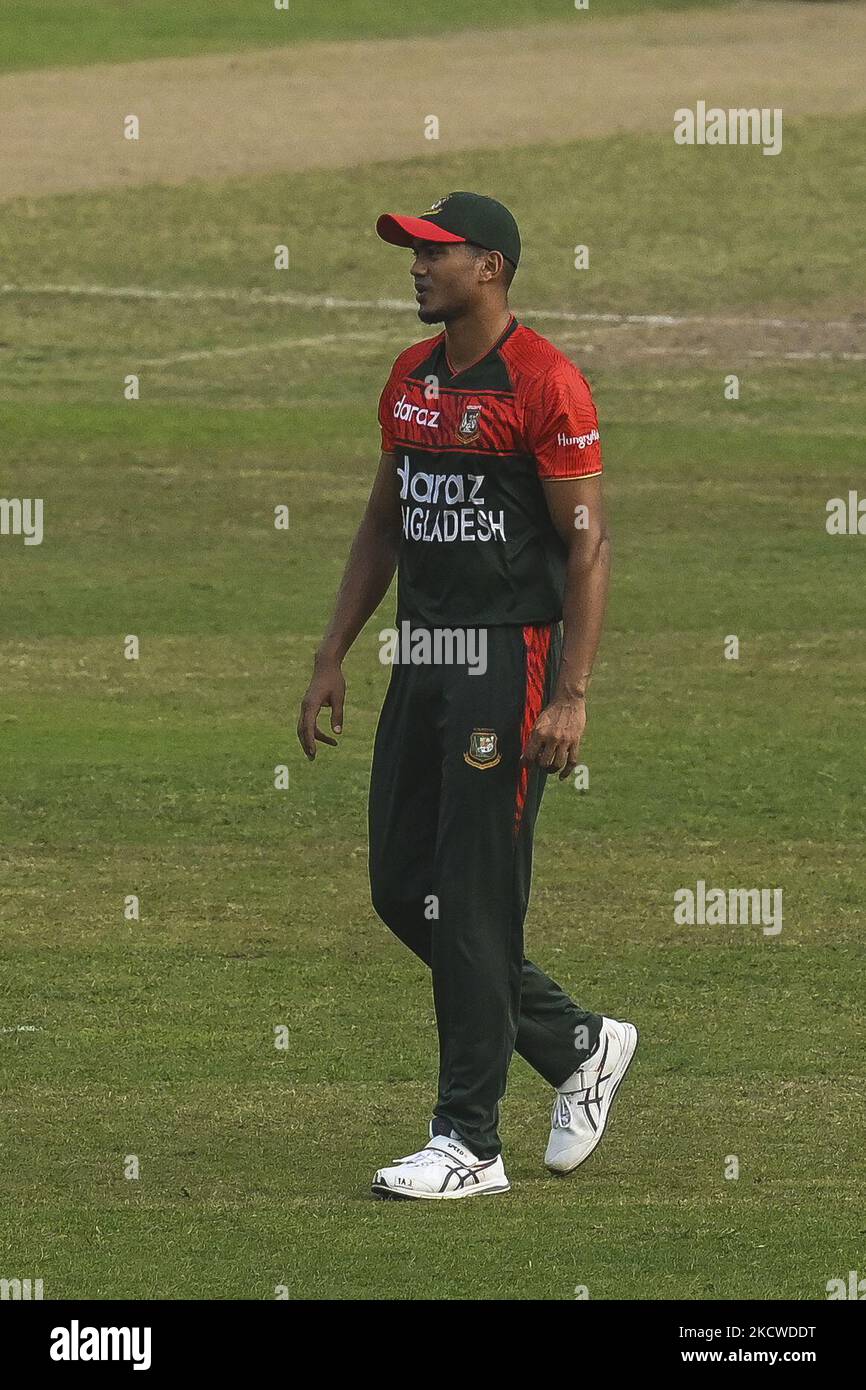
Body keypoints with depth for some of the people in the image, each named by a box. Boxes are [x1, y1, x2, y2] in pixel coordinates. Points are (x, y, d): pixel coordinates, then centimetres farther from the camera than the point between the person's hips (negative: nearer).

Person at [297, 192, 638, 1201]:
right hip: (422, 661, 9)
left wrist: (571, 695, -19)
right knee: (400, 888, 9)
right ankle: (578, 1047, 25)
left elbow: (588, 545, -13)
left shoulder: (544, 383, -12)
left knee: (473, 899, -7)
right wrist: (332, 658, 15)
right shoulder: (410, 380, 13)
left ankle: (469, 1144, 0)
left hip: (509, 661, -9)